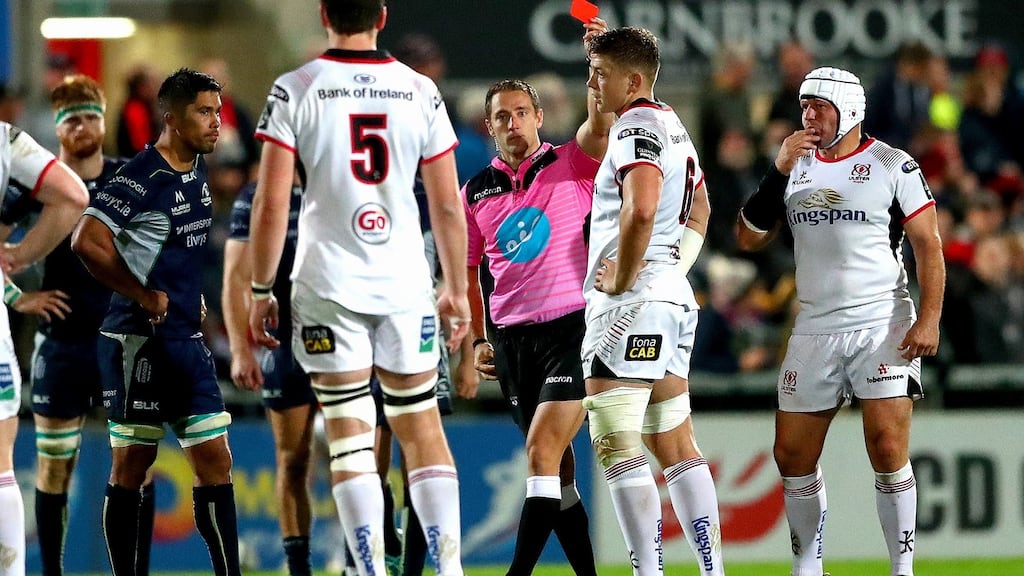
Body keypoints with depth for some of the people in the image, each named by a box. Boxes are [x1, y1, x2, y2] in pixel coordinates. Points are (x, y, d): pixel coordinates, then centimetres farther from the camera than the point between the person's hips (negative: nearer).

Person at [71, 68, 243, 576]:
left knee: (215, 461, 3)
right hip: (139, 340, -8)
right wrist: (145, 297, -18)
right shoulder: (140, 178, -15)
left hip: (186, 340, 8)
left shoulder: (198, 170, 11)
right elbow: (87, 242, -24)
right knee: (131, 468, 0)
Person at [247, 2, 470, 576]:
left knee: (351, 436, 1)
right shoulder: (420, 91, 2)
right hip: (406, 283, 2)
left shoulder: (295, 91, -4)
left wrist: (261, 290, 3)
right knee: (422, 427, 11)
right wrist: (457, 291, 16)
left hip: (330, 285, -2)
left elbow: (271, 204, -7)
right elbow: (448, 208, 6)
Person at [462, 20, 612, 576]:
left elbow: (601, 123, -19)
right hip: (513, 337, 5)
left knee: (542, 456, -16)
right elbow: (467, 272, 18)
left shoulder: (571, 164, 1)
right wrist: (476, 340, 10)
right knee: (556, 469, 9)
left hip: (572, 326, -5)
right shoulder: (476, 192, 11)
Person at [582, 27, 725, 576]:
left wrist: (621, 279, -18)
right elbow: (699, 211, 32)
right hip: (674, 300, 10)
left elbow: (640, 209, -30)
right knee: (675, 445, 12)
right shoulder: (673, 126, 19)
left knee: (616, 444, -11)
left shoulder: (636, 129, -13)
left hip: (632, 303, -10)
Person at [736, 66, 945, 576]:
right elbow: (748, 237, 7)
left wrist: (929, 319, -14)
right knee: (792, 456, 4)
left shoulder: (892, 166, -1)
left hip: (882, 327, -5)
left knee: (888, 452, -13)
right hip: (815, 332, 5)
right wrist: (780, 170, -4)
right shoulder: (796, 166, 12)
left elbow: (929, 247, -3)